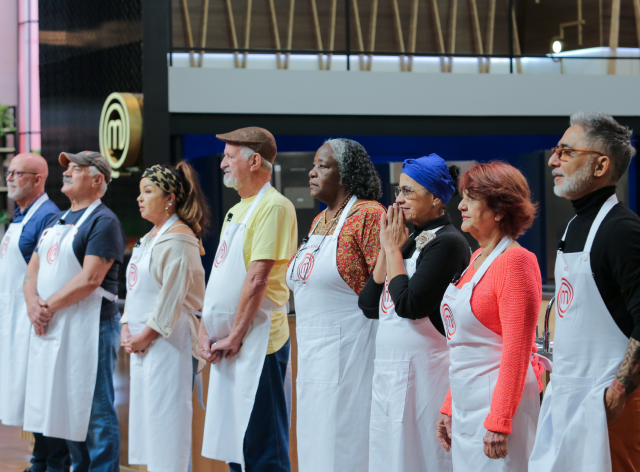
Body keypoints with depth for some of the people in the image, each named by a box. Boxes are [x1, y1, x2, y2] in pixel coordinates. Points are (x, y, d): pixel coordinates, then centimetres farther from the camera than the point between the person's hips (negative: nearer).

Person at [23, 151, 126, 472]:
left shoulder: (103, 221, -8)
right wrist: (34, 303, -4)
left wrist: (50, 306, -13)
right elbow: (33, 269, 16)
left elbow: (90, 278, -18)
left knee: (94, 410, -5)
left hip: (88, 327, -9)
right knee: (64, 407, 13)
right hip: (49, 328, 9)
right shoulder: (57, 222, 19)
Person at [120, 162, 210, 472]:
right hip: (142, 342, 10)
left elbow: (172, 297, -17)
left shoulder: (179, 239, -13)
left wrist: (145, 336, -14)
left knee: (165, 413, -8)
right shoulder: (151, 237, 17)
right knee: (144, 409, 11)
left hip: (167, 340, -10)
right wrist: (127, 328, 7)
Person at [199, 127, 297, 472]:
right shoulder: (237, 211, 18)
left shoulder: (274, 207, -12)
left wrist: (235, 336, -16)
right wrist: (205, 330, 7)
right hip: (225, 347, 10)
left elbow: (258, 278, -17)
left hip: (257, 343, -9)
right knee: (232, 441, 13)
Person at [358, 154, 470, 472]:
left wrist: (394, 249, -10)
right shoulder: (410, 241, 14)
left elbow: (409, 305, -21)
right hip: (389, 372, 9)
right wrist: (386, 249, 4)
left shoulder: (447, 242, -12)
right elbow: (369, 306, 11)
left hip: (424, 371, -9)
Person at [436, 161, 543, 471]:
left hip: (498, 404, -9)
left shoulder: (515, 261, -13)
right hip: (465, 406, 9)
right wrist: (449, 408, 18)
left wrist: (498, 423, -21)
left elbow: (517, 350, -18)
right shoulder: (477, 259, 14)